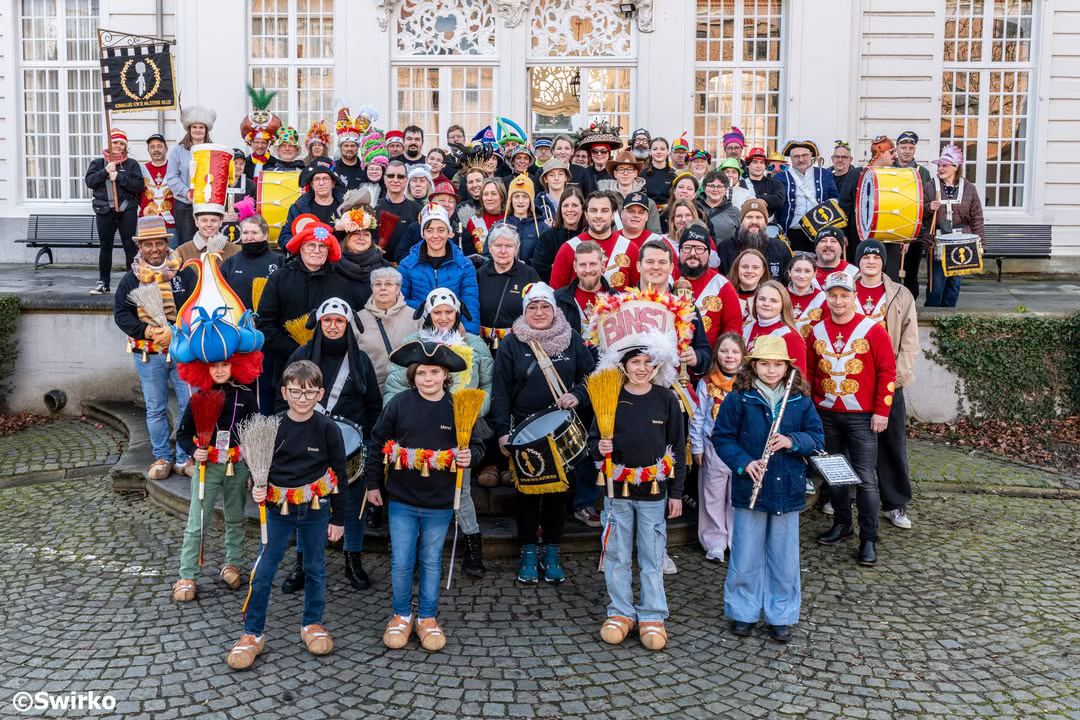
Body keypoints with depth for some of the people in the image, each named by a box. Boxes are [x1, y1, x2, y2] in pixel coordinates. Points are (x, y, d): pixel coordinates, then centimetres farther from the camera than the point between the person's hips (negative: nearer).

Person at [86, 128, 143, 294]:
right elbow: (89, 181, -1)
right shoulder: (98, 162, 12)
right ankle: (104, 282, 15)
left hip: (127, 210, -2)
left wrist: (119, 177, -14)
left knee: (130, 246, -3)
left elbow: (139, 185, -6)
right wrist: (105, 171, -13)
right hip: (104, 210, 2)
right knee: (105, 247, 7)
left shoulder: (132, 163, 6)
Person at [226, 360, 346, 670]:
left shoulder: (328, 429, -9)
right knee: (262, 572, 2)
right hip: (279, 509, 0)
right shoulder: (273, 427, -6)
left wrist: (338, 519, -1)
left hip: (317, 509, 0)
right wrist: (257, 490, -15)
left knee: (315, 568, 14)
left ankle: (312, 624, 32)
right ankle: (252, 634, 15)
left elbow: (338, 474, -3)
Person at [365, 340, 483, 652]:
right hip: (401, 501, 0)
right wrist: (372, 483, 4)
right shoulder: (399, 403, -7)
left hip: (440, 504, 0)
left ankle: (428, 618, 28)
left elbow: (476, 445, 5)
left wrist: (469, 456, -18)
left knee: (431, 562, 13)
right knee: (401, 562, 5)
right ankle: (401, 615, 26)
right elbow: (378, 444, 2)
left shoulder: (458, 407, -6)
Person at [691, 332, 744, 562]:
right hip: (714, 449, 0)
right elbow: (697, 417, 2)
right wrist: (697, 447, 0)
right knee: (714, 498, 8)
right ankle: (715, 544, 19)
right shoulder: (707, 384, -1)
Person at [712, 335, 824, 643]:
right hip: (749, 490, -2)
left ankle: (781, 615, 25)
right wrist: (743, 463, -16)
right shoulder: (738, 399, -6)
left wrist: (792, 442, -15)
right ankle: (743, 611, 25)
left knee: (784, 557, 11)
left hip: (788, 490, 2)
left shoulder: (801, 400, 1)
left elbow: (817, 437, 4)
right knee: (746, 557, 8)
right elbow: (721, 437, -3)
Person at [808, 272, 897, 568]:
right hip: (825, 415, 4)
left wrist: (881, 411, -9)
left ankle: (868, 540, 4)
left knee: (865, 478, -3)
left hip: (861, 417, -4)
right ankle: (842, 524, 30)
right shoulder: (817, 331, 5)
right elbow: (808, 371, 12)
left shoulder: (873, 329, -8)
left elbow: (887, 371, -7)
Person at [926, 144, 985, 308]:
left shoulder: (969, 188, 4)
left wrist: (979, 242, 0)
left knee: (954, 282, 9)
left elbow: (977, 218, 5)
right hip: (936, 244, -2)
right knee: (936, 283, -3)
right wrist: (929, 208, -17)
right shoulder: (930, 187, 0)